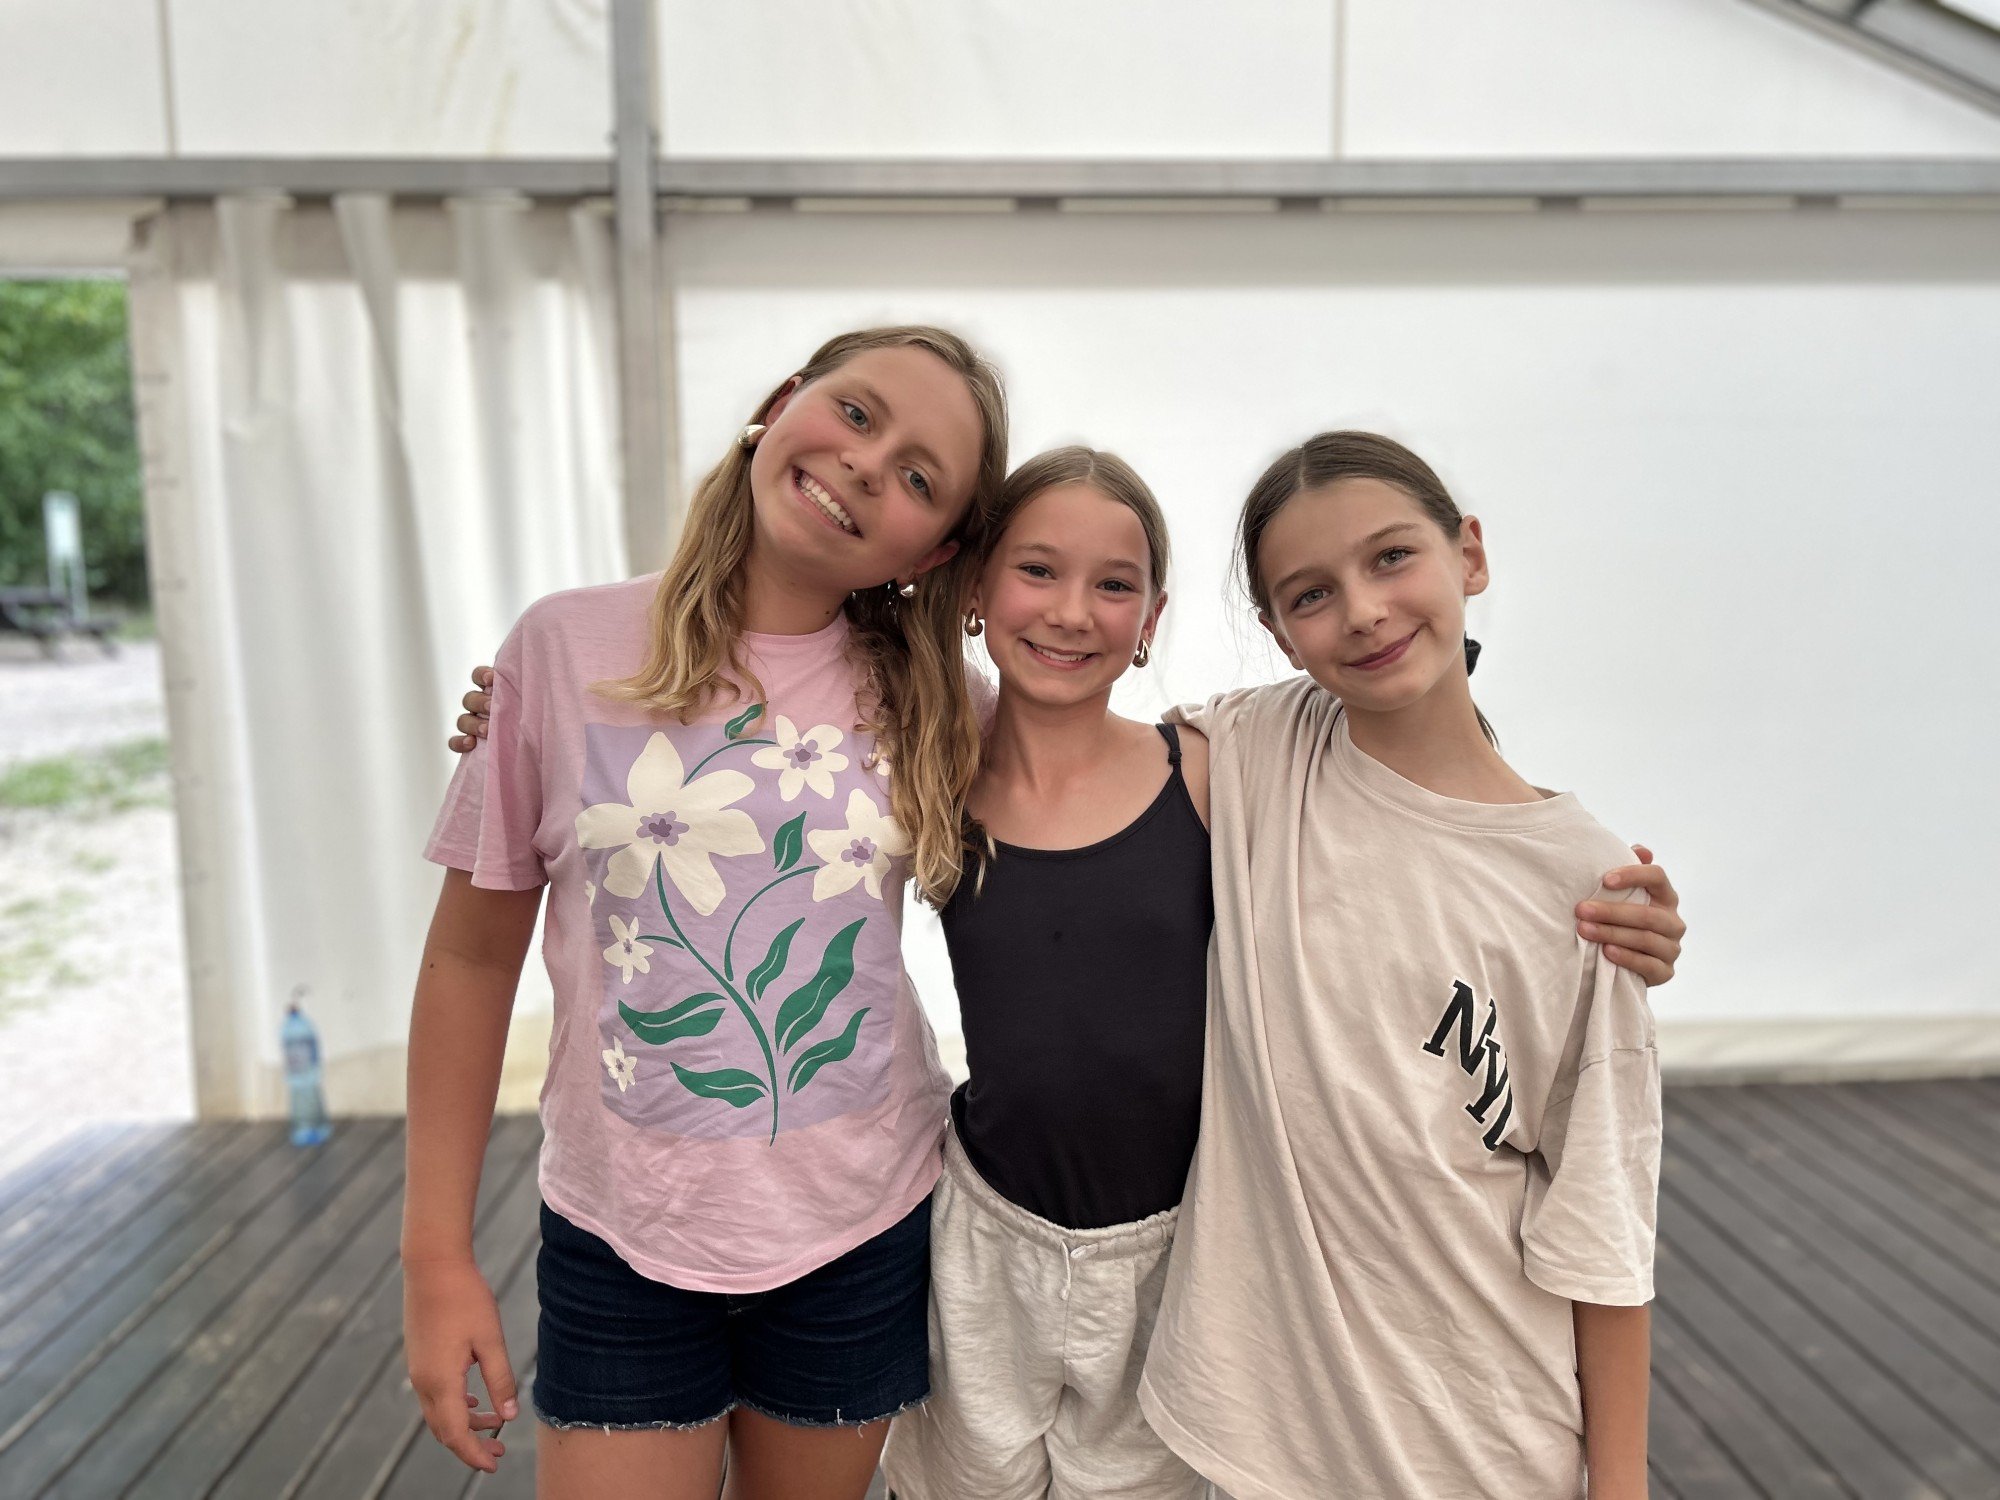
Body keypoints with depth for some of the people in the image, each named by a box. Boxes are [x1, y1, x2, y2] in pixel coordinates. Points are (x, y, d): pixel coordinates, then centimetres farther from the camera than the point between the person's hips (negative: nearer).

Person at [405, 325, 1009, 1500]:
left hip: (861, 1232, 2)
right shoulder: (570, 647, -10)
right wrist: (436, 1252, -2)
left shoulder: (927, 703, -6)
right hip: (621, 1239, -1)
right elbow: (473, 958, -4)